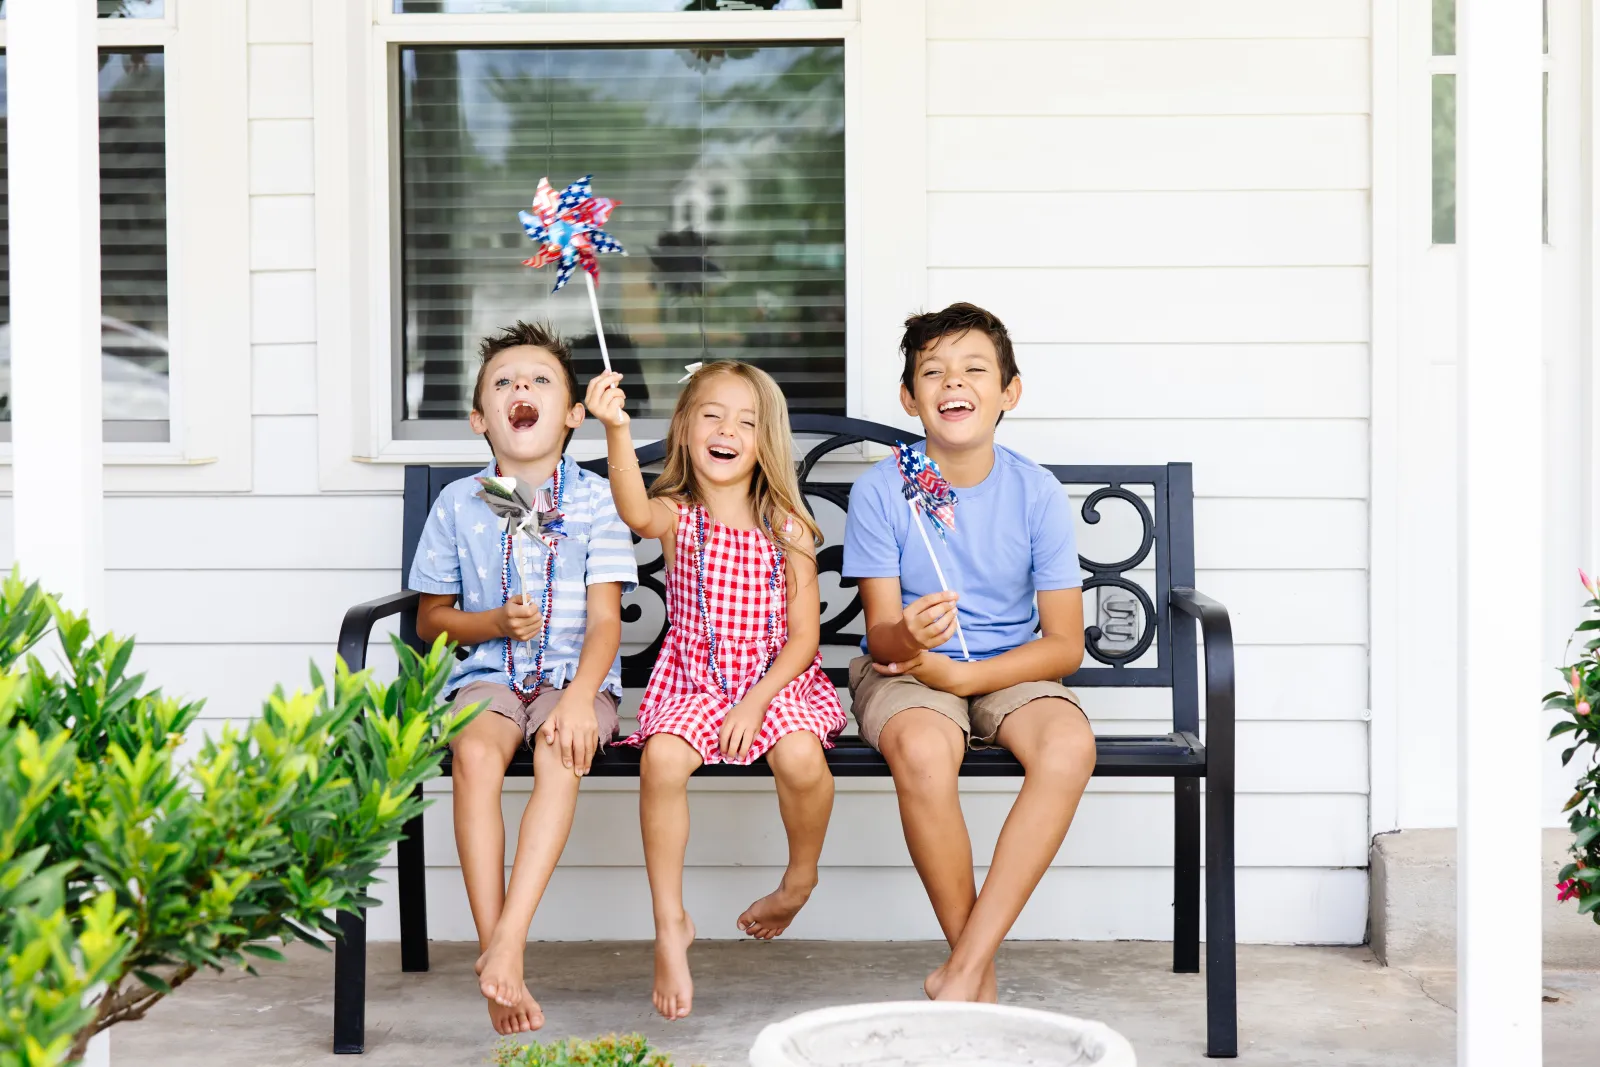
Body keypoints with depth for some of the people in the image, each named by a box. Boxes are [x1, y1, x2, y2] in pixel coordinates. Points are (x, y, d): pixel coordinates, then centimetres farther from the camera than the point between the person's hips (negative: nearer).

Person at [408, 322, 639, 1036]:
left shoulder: (593, 499, 2)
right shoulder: (459, 503, 7)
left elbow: (605, 618, -4)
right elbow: (431, 619, 14)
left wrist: (580, 696, -22)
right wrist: (496, 621, -7)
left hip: (577, 676, -1)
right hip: (490, 677, 1)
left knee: (560, 753, -34)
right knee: (475, 754, -31)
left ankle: (508, 941, -36)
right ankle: (497, 957, -32)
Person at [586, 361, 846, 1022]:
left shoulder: (787, 531, -1)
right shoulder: (677, 517, -4)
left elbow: (804, 635, -2)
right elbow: (637, 513, -32)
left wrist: (755, 701, -15)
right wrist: (616, 433, -49)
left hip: (777, 680, 0)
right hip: (693, 682, 0)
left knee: (801, 758, -29)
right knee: (662, 760, -29)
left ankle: (800, 878, 4)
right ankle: (670, 928, -13)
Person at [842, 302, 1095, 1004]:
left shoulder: (1036, 492, -5)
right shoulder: (880, 490, -7)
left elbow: (1064, 643, -4)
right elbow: (881, 633, -7)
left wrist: (959, 673, -18)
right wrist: (908, 635, -33)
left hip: (1011, 670, 2)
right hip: (905, 668, -1)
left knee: (1069, 744, -33)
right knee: (921, 750, -37)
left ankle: (963, 972, -27)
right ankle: (979, 972, -17)